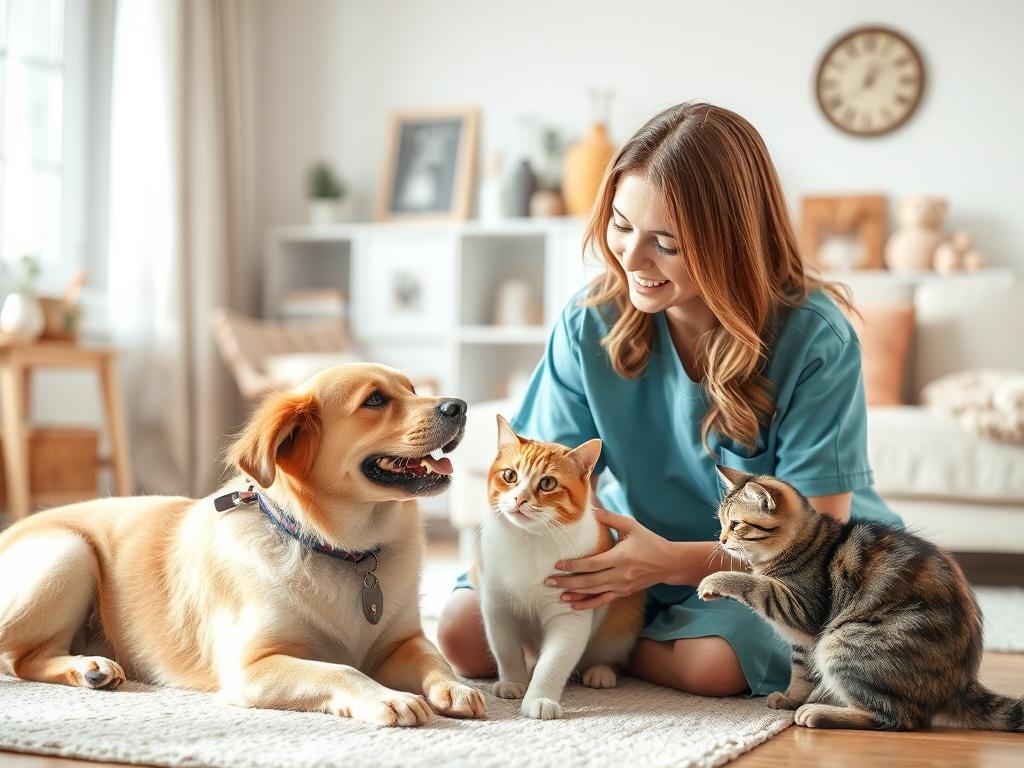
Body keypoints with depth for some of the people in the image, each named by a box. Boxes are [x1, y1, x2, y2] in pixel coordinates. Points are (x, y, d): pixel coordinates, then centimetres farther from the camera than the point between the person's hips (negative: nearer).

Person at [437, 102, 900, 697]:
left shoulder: (816, 340, -21)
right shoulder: (593, 323, -9)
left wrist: (674, 560, -34)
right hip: (641, 556, 4)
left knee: (715, 659, -36)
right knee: (465, 632, -14)